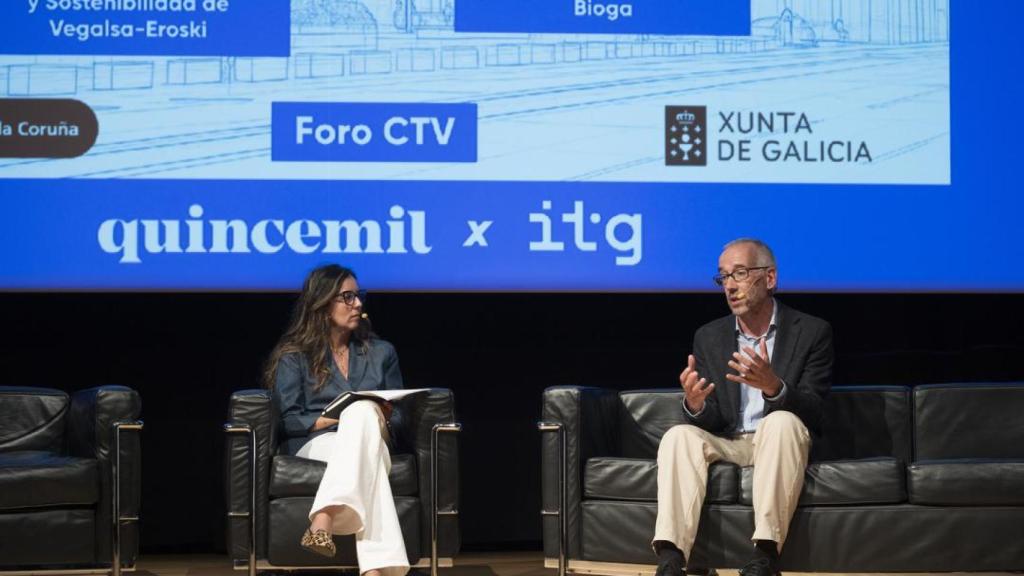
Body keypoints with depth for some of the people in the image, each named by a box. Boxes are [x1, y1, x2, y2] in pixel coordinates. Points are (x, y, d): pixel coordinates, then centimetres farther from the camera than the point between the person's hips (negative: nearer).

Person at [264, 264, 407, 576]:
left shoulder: (381, 352, 21)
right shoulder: (293, 356, 11)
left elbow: (399, 415, 18)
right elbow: (290, 421, 1)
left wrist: (368, 415, -6)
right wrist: (340, 415, -12)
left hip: (368, 438, 3)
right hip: (314, 445, -2)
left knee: (364, 412, -38)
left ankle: (323, 521, -57)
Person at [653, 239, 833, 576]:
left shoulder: (812, 332, -3)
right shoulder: (708, 337, 6)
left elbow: (811, 412, -12)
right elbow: (708, 422, 2)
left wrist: (773, 386, -34)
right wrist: (694, 405, -24)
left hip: (780, 443, -3)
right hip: (727, 445, 3)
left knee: (781, 421, -34)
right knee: (679, 435, -25)